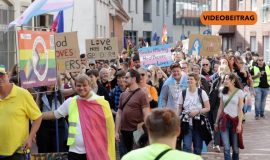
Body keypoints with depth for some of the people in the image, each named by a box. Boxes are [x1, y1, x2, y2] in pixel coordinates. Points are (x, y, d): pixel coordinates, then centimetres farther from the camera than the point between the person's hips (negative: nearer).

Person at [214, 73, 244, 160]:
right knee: (226, 148, -7)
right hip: (224, 120, 2)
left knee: (235, 148, 6)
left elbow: (240, 109, -5)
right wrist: (216, 122, 11)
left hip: (234, 120, -2)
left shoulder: (239, 92, -4)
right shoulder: (223, 92, 7)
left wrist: (239, 124, -10)